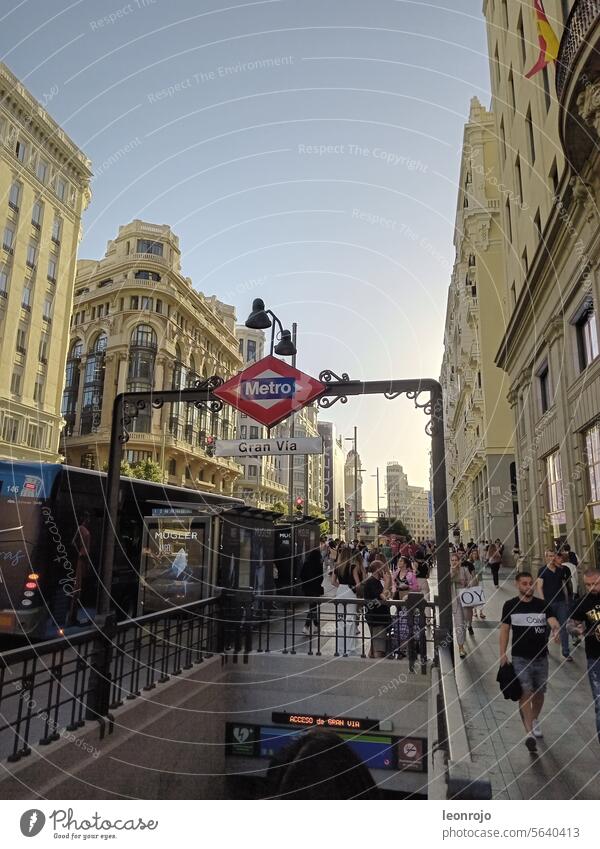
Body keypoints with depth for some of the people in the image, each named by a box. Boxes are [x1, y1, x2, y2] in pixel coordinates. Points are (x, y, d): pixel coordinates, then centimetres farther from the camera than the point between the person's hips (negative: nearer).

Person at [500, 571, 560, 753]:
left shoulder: (543, 605, 0)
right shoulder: (510, 605, -4)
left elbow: (554, 622, -14)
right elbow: (504, 630, 0)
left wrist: (556, 630, -38)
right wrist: (503, 654, -4)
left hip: (541, 656, 3)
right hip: (520, 657, -2)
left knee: (539, 692, 16)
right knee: (525, 693, -11)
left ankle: (535, 720, 41)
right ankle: (529, 733, -9)